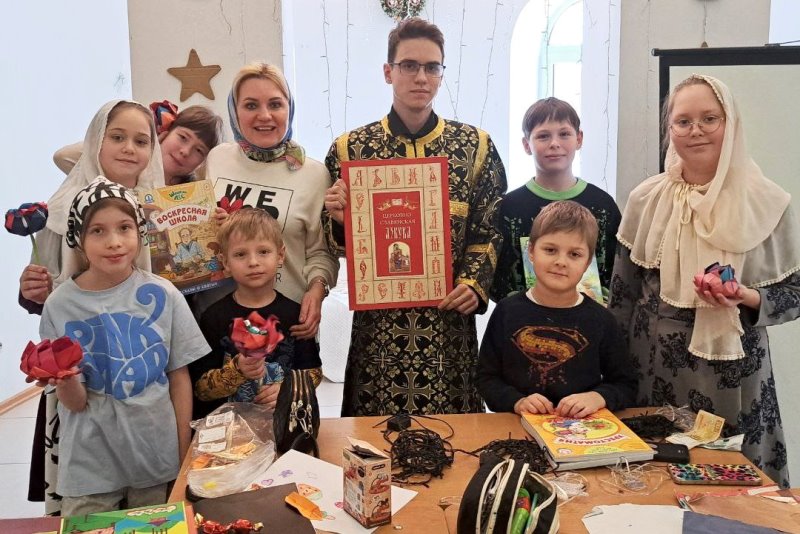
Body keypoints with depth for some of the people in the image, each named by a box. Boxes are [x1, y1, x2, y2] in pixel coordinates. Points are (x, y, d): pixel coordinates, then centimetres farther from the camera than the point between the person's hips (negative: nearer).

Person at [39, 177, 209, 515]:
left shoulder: (162, 295, -8)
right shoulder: (60, 305, -8)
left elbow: (179, 376, 0)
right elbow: (75, 403, -7)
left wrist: (184, 454, 1)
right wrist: (64, 382, -29)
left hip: (158, 455, 1)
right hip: (90, 462, 0)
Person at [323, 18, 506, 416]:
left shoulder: (475, 145, 3)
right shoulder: (351, 148, 2)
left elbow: (490, 231, 7)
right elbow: (337, 244, 6)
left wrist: (474, 284, -7)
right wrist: (339, 220, -15)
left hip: (450, 316, 1)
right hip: (378, 320, 0)